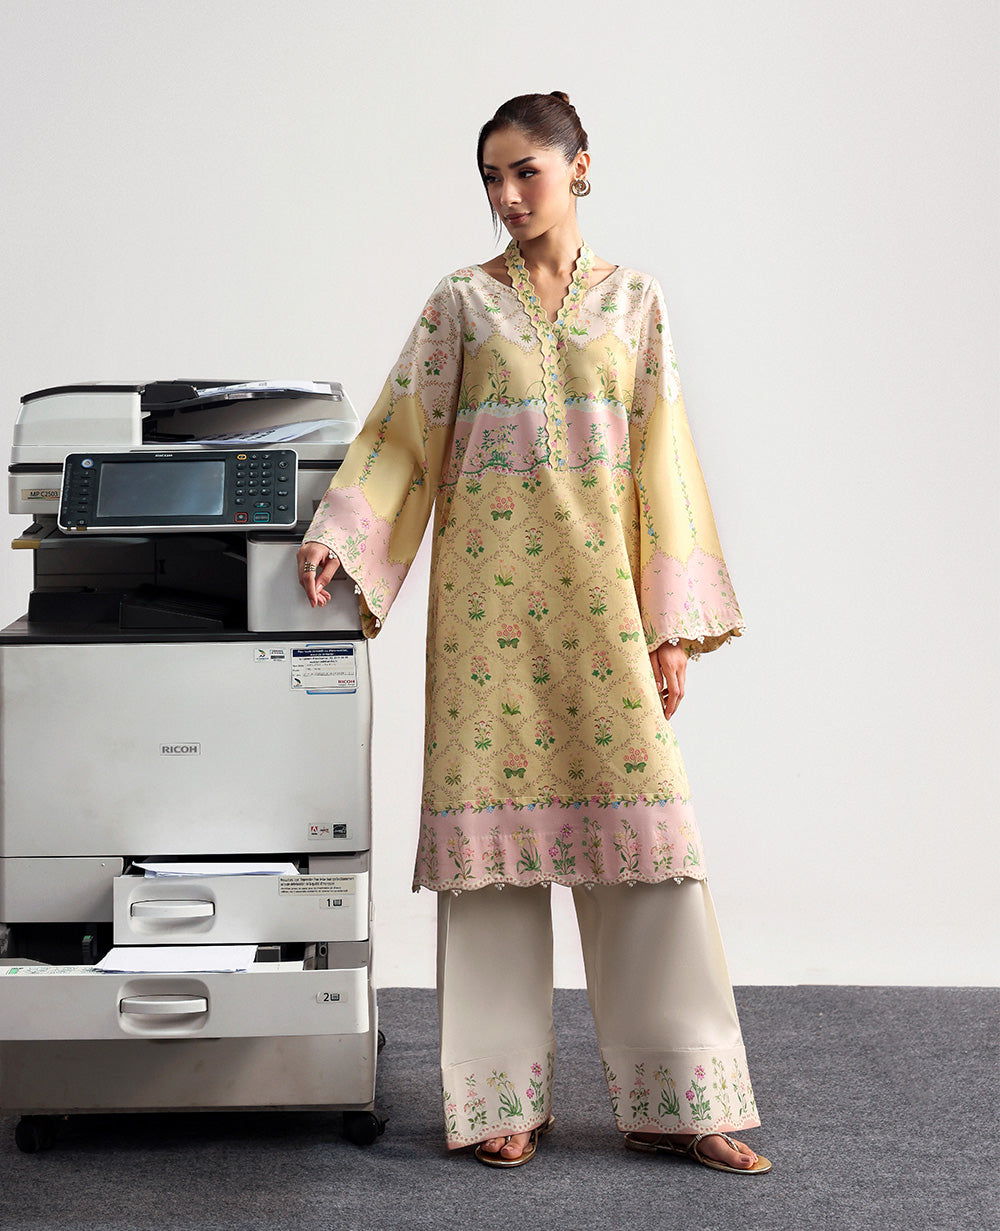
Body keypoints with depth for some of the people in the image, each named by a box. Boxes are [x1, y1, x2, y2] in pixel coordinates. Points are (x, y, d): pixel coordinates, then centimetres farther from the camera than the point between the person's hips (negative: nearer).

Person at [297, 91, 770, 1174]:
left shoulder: (634, 302, 10)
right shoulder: (463, 301, 9)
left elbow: (659, 466, 7)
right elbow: (403, 436, 6)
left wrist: (671, 624, 2)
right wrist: (338, 533, -11)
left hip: (598, 594, 1)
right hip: (487, 592, 0)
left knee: (639, 818, -4)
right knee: (492, 821, -2)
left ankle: (675, 1098, 5)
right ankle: (505, 1098, 8)